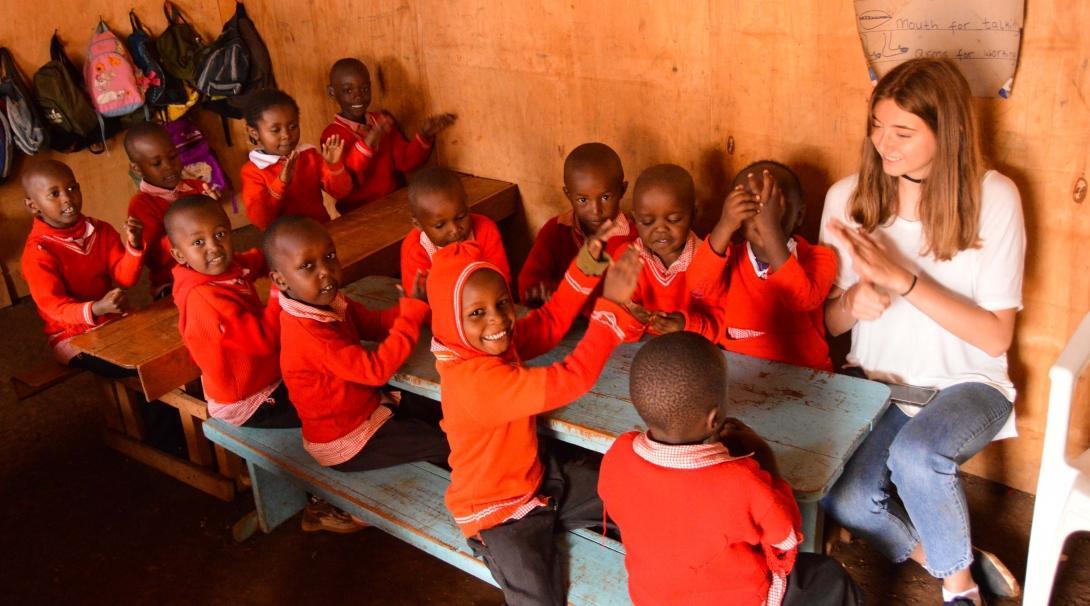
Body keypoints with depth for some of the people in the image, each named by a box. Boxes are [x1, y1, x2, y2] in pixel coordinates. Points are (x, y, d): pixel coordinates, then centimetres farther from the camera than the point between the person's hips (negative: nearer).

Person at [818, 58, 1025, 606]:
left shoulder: (993, 198, -11)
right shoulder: (848, 199, -4)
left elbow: (996, 337, -13)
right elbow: (826, 322, 4)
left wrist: (902, 279, -23)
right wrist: (854, 302, -20)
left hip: (966, 384, -2)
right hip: (876, 381, 3)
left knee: (916, 453, -34)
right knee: (845, 499, -24)